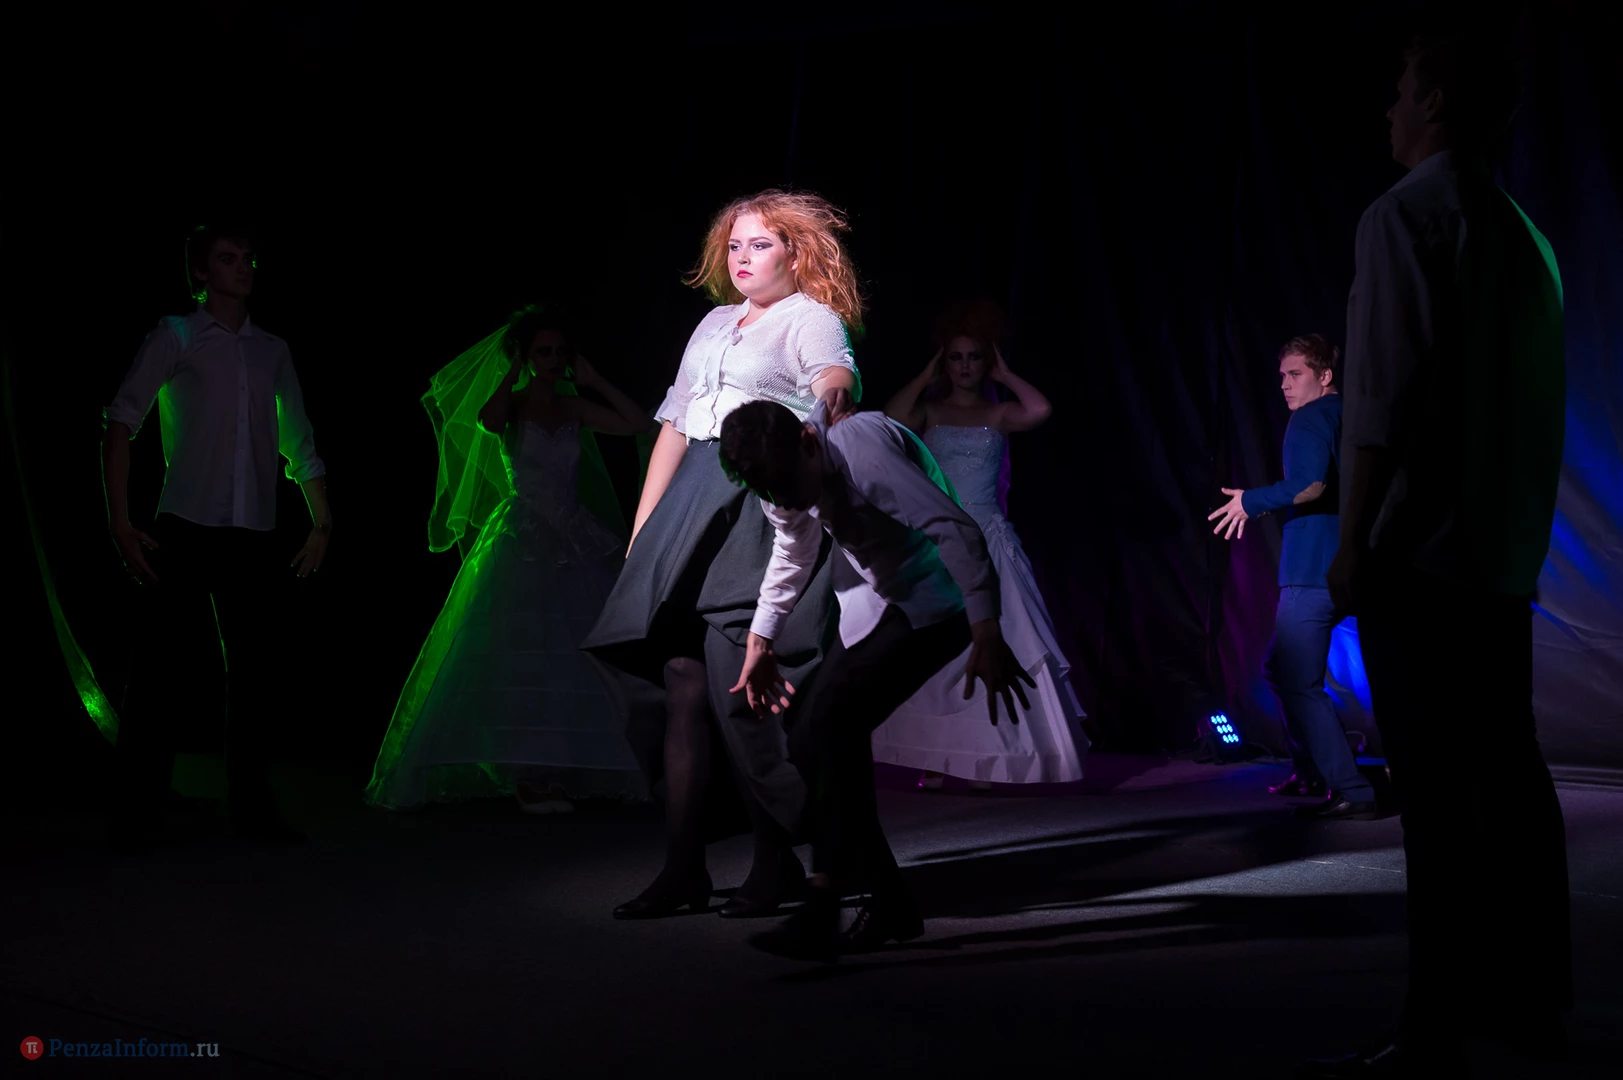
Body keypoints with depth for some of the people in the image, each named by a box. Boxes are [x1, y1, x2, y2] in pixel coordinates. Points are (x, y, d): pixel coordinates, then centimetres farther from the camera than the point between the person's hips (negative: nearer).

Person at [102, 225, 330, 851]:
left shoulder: (272, 351, 16)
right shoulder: (175, 338, 4)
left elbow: (301, 444, 20)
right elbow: (119, 424, -4)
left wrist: (322, 522, 13)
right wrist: (120, 522, -12)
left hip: (254, 537, 4)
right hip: (186, 529, -4)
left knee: (254, 668, 5)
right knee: (160, 666, -4)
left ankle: (250, 806, 15)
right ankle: (134, 817, 3)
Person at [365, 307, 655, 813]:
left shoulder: (574, 409, 11)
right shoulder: (512, 404, 0)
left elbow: (640, 423, 5)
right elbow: (488, 419, -25)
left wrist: (592, 380, 6)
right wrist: (512, 373, -10)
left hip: (573, 544, 5)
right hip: (522, 544, -5)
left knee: (570, 656, 1)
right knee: (519, 654, -9)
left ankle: (558, 771, 5)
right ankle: (527, 775, -10)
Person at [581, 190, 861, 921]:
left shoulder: (812, 318, 3)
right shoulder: (714, 325, 24)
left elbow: (836, 371, -20)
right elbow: (674, 427, 24)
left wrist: (833, 390, -45)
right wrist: (643, 526, 18)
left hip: (766, 510, -6)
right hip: (693, 509, 7)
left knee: (740, 683, -11)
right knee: (682, 680, 0)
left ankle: (777, 859, 3)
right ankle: (683, 867, 5)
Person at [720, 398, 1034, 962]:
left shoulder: (859, 446, -29)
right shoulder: (780, 471, -2)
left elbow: (957, 529, -36)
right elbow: (793, 550, 17)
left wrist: (987, 635, -41)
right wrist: (760, 640, 15)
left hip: (933, 602, -9)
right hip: (870, 608, 9)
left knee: (835, 717, -24)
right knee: (808, 739, -1)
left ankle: (822, 915, -23)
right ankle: (890, 904, 9)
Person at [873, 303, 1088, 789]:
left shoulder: (998, 413, 7)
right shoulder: (930, 411, 8)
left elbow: (1040, 410, -14)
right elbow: (889, 421, -12)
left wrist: (1004, 374, 0)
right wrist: (927, 376, 0)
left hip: (987, 539, -1)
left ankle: (981, 759, 0)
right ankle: (932, 759, 2)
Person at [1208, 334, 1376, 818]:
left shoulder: (1310, 420, -11)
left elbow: (1310, 485, -27)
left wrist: (1253, 501, -14)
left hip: (1314, 571, -10)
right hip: (1344, 568, 10)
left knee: (1298, 682, -7)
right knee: (1281, 668, 22)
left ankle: (1350, 792, -9)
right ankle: (1312, 771, 27)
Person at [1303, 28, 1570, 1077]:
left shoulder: (1407, 214, -7)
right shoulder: (1524, 234, 16)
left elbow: (1384, 392, -15)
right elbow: (1542, 400, 17)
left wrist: (1352, 539, -12)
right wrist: (1523, 533, 20)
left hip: (1420, 556, -8)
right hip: (1505, 559, 8)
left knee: (1434, 789, -9)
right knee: (1509, 768, 11)